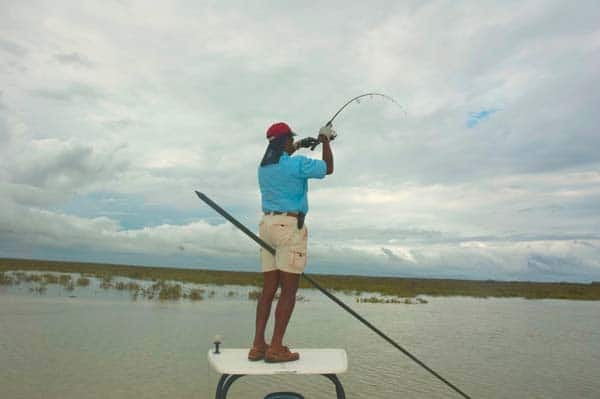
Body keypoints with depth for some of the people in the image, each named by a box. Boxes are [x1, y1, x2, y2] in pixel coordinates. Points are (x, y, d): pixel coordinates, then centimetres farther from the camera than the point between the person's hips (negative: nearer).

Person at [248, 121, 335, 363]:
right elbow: (328, 169, 8)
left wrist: (297, 147, 40)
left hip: (267, 225, 7)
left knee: (268, 290, 8)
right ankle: (276, 348, -3)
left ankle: (258, 346, 7)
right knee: (288, 291, -3)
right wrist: (325, 141, 20)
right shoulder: (297, 163, -7)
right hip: (290, 227, -7)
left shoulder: (263, 166, 13)